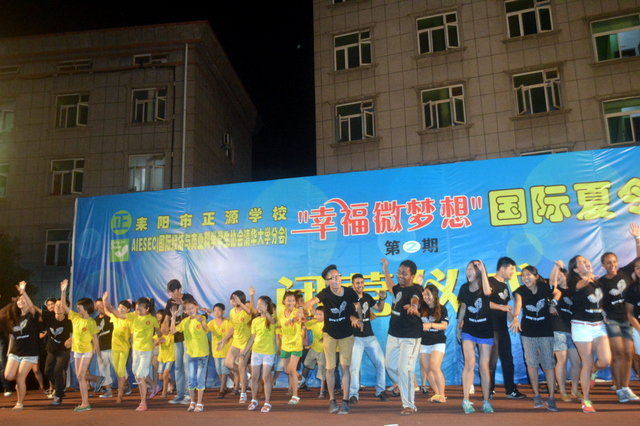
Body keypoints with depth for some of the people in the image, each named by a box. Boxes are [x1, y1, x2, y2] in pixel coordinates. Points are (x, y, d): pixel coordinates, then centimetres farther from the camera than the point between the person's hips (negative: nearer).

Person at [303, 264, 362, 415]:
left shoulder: (349, 292, -15)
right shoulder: (325, 293, -22)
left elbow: (357, 305, 6)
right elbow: (313, 301, -42)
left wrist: (360, 319, -5)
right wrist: (302, 309, -61)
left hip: (346, 334, 0)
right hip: (329, 334, 0)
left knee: (344, 367, -3)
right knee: (330, 368, 4)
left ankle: (345, 401, 5)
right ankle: (332, 401, 17)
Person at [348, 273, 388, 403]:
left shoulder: (367, 297, 10)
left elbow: (379, 308, 21)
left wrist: (381, 299, 3)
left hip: (370, 336, 5)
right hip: (356, 337, -5)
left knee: (381, 363, 5)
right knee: (354, 366, -10)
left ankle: (380, 390, 20)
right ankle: (353, 394, 2)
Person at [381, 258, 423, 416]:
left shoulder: (415, 290, -18)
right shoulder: (399, 288, 4)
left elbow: (415, 299, -43)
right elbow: (391, 288, 30)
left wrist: (413, 305, -65)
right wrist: (385, 270, 33)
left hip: (410, 337, -8)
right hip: (393, 335, 8)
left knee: (404, 369, -13)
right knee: (390, 366, 15)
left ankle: (409, 405, -1)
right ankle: (405, 389, 36)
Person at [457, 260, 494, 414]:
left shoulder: (485, 287, -8)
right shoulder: (464, 288, 1)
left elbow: (487, 292, -33)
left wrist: (483, 270, -32)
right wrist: (458, 326, 15)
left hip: (485, 332, -1)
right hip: (468, 331, 2)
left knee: (484, 367, 3)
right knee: (469, 363, -11)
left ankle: (486, 401, 15)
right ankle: (466, 400, -7)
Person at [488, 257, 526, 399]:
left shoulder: (505, 286, 19)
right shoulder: (490, 282, -9)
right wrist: (501, 307, -20)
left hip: (503, 328, 9)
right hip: (492, 328, -9)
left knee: (508, 359, 11)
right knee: (492, 361, -5)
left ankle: (511, 390, 19)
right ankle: (489, 391, 4)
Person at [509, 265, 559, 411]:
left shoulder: (545, 287, -8)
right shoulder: (521, 291, -10)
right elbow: (518, 303, -30)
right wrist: (515, 317, -47)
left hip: (546, 330, 0)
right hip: (528, 332, 0)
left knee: (549, 364, 1)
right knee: (531, 363, 3)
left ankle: (551, 397, 10)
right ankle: (536, 395, 18)